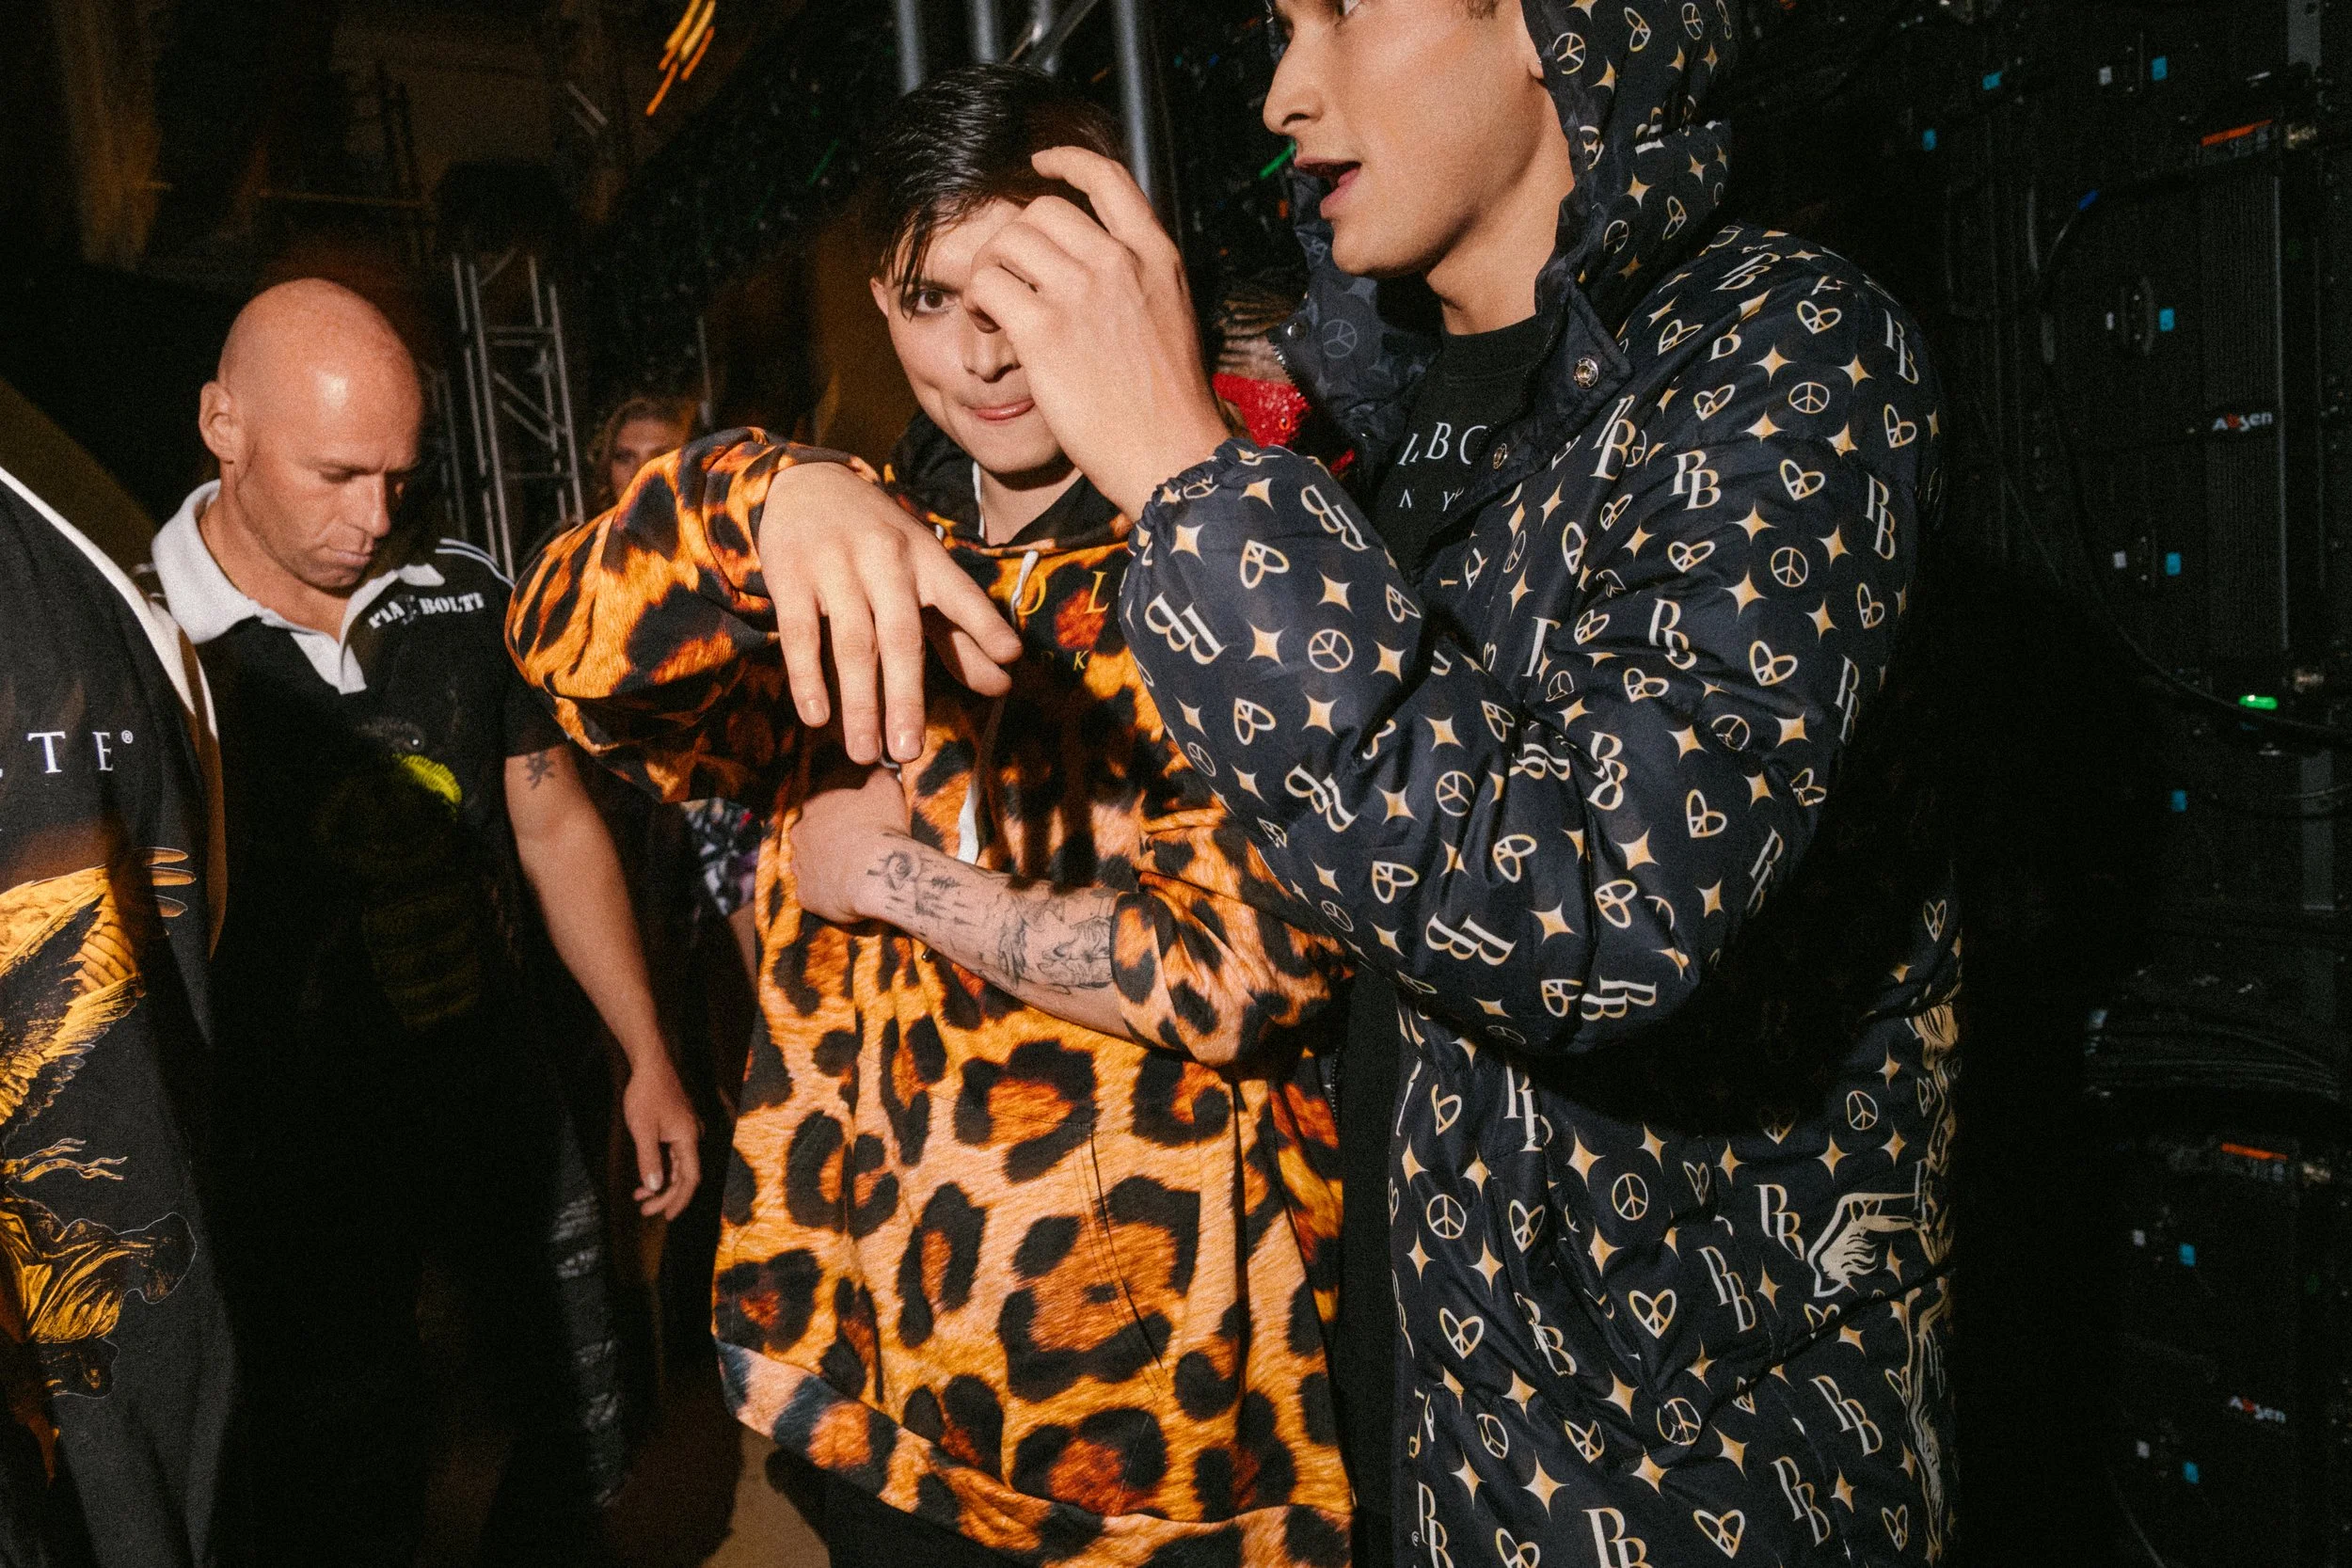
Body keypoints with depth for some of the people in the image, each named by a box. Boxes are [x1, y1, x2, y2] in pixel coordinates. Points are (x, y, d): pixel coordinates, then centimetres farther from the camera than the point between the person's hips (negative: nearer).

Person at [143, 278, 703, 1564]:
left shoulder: (464, 599, -2)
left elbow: (554, 827, 6)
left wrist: (647, 1060, 8)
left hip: (510, 1108, 4)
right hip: (298, 1162, -3)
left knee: (579, 1450, 19)